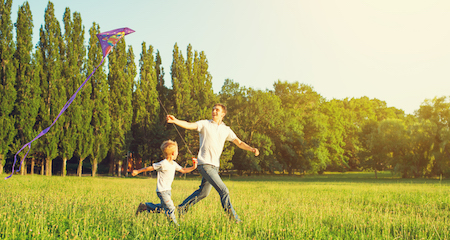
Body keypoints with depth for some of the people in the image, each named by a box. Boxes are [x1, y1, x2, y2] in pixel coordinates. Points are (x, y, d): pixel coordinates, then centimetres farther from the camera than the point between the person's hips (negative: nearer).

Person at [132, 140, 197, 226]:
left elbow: (183, 170, 17)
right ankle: (174, 224, 0)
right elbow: (150, 168, -11)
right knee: (170, 208, -12)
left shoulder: (174, 164, 8)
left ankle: (144, 206, 29)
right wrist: (137, 171, -6)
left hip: (168, 190, 9)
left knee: (162, 207, 17)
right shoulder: (163, 164, -18)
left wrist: (193, 167, 4)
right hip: (162, 191, -9)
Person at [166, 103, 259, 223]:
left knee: (203, 192, 17)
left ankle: (181, 208, 32)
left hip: (215, 166, 7)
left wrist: (252, 149, -3)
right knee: (224, 191, -13)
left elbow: (239, 143, 14)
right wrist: (175, 121, -34)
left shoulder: (226, 130, 13)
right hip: (205, 164, -7)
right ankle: (233, 218, -4)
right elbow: (188, 125, -15)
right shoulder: (204, 124, -1)